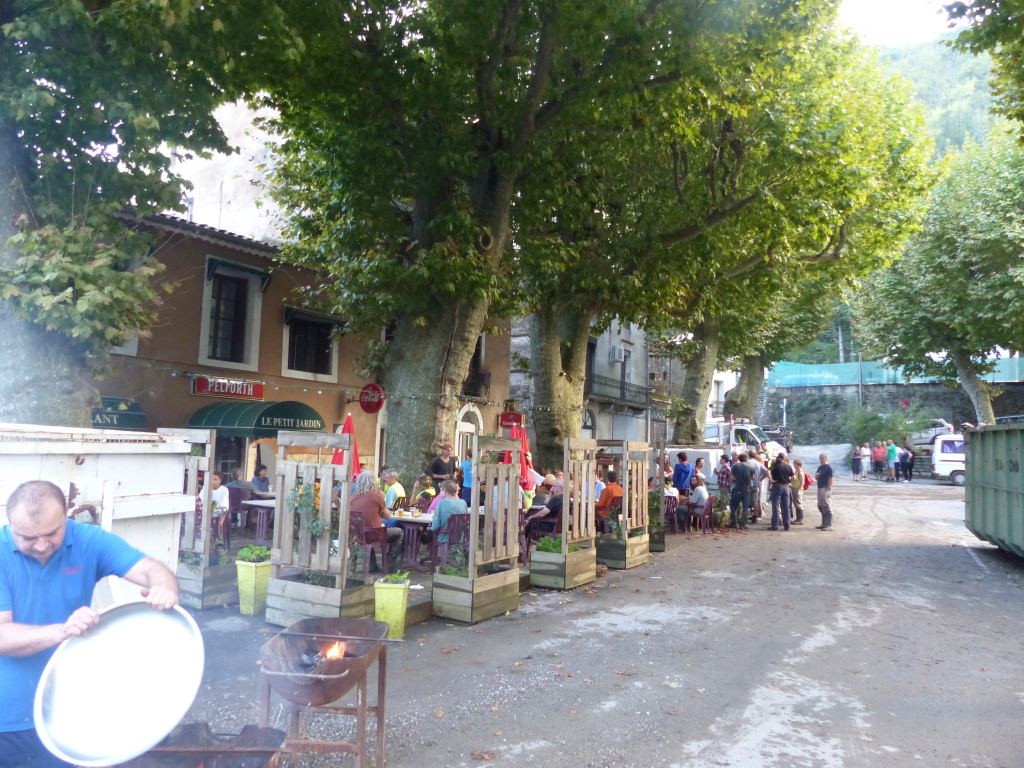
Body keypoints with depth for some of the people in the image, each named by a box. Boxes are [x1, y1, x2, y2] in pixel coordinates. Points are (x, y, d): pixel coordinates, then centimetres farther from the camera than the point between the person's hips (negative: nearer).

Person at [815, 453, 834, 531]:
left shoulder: (828, 468, -11)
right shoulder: (820, 467, 16)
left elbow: (831, 479, -16)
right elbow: (817, 477, 23)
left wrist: (827, 489, -20)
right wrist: (816, 475, -1)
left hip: (825, 489, -10)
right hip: (820, 488, 10)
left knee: (827, 507, -6)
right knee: (820, 506, 15)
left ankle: (829, 525, -3)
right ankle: (824, 524, 24)